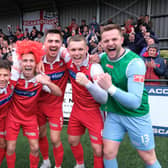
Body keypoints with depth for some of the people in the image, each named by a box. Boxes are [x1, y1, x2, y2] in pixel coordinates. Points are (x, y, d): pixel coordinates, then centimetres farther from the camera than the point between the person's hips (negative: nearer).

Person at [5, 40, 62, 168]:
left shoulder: (40, 79, -18)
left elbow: (59, 93, -25)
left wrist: (48, 83, -43)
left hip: (30, 118, 0)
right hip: (13, 116, 0)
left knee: (35, 148, 2)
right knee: (10, 148, 4)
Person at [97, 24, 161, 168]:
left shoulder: (135, 62, -23)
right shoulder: (103, 58, -4)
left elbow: (135, 102, -28)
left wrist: (110, 88, -37)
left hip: (136, 115, -4)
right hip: (113, 114, 5)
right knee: (108, 153, 7)